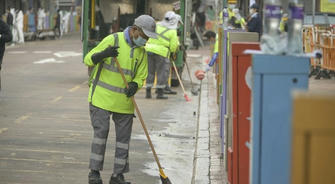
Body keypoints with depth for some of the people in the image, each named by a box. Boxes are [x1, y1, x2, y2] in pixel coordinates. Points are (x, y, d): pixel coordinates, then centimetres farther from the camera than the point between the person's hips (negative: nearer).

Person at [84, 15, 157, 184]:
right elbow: (88, 60, -9)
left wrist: (135, 85, -16)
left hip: (124, 101, 5)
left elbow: (141, 76, 8)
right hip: (102, 97, -5)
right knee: (101, 132, -8)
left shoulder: (141, 51, 7)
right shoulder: (113, 40, -10)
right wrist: (103, 54, -30)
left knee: (124, 137, 5)